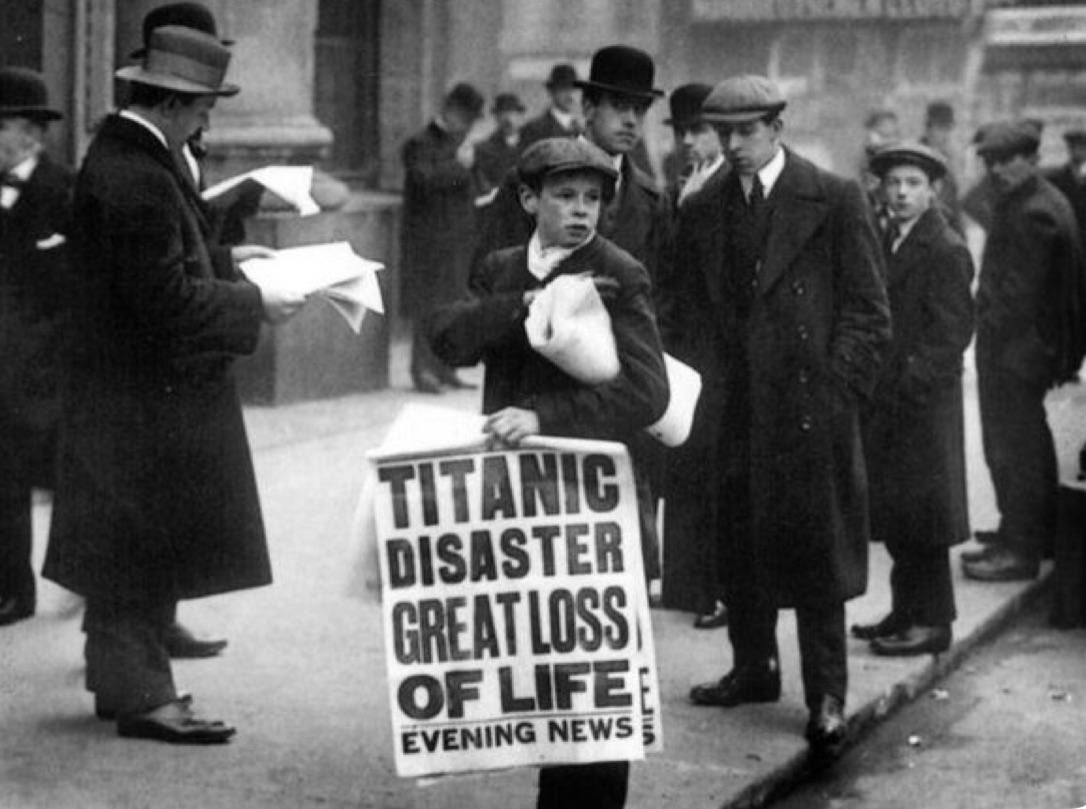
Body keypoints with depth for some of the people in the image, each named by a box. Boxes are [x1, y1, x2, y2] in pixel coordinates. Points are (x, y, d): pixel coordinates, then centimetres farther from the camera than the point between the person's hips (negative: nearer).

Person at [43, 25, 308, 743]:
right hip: (147, 394, -10)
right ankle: (138, 693, 9)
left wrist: (224, 259, 16)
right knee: (145, 545, -1)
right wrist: (254, 305, -16)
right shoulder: (140, 179, -24)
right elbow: (168, 300, -25)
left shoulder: (117, 153, 8)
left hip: (126, 382, 10)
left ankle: (125, 679, 29)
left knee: (133, 547, 18)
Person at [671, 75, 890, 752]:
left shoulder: (836, 201, -4)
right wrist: (701, 390, 2)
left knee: (815, 549, -1)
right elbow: (686, 317, 13)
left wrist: (836, 391, -11)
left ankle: (827, 696, 8)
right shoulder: (702, 212, 10)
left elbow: (868, 310, -4)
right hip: (734, 410, 5)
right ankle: (753, 667, 28)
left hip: (811, 409, -4)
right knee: (739, 545, 11)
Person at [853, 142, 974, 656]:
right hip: (886, 404, 8)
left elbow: (952, 333, -15)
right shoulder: (889, 241, 13)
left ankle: (931, 621, 5)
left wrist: (908, 385, -17)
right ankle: (907, 612, 22)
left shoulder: (946, 251, -12)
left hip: (922, 403, -8)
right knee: (893, 516, 12)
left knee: (920, 515, -3)